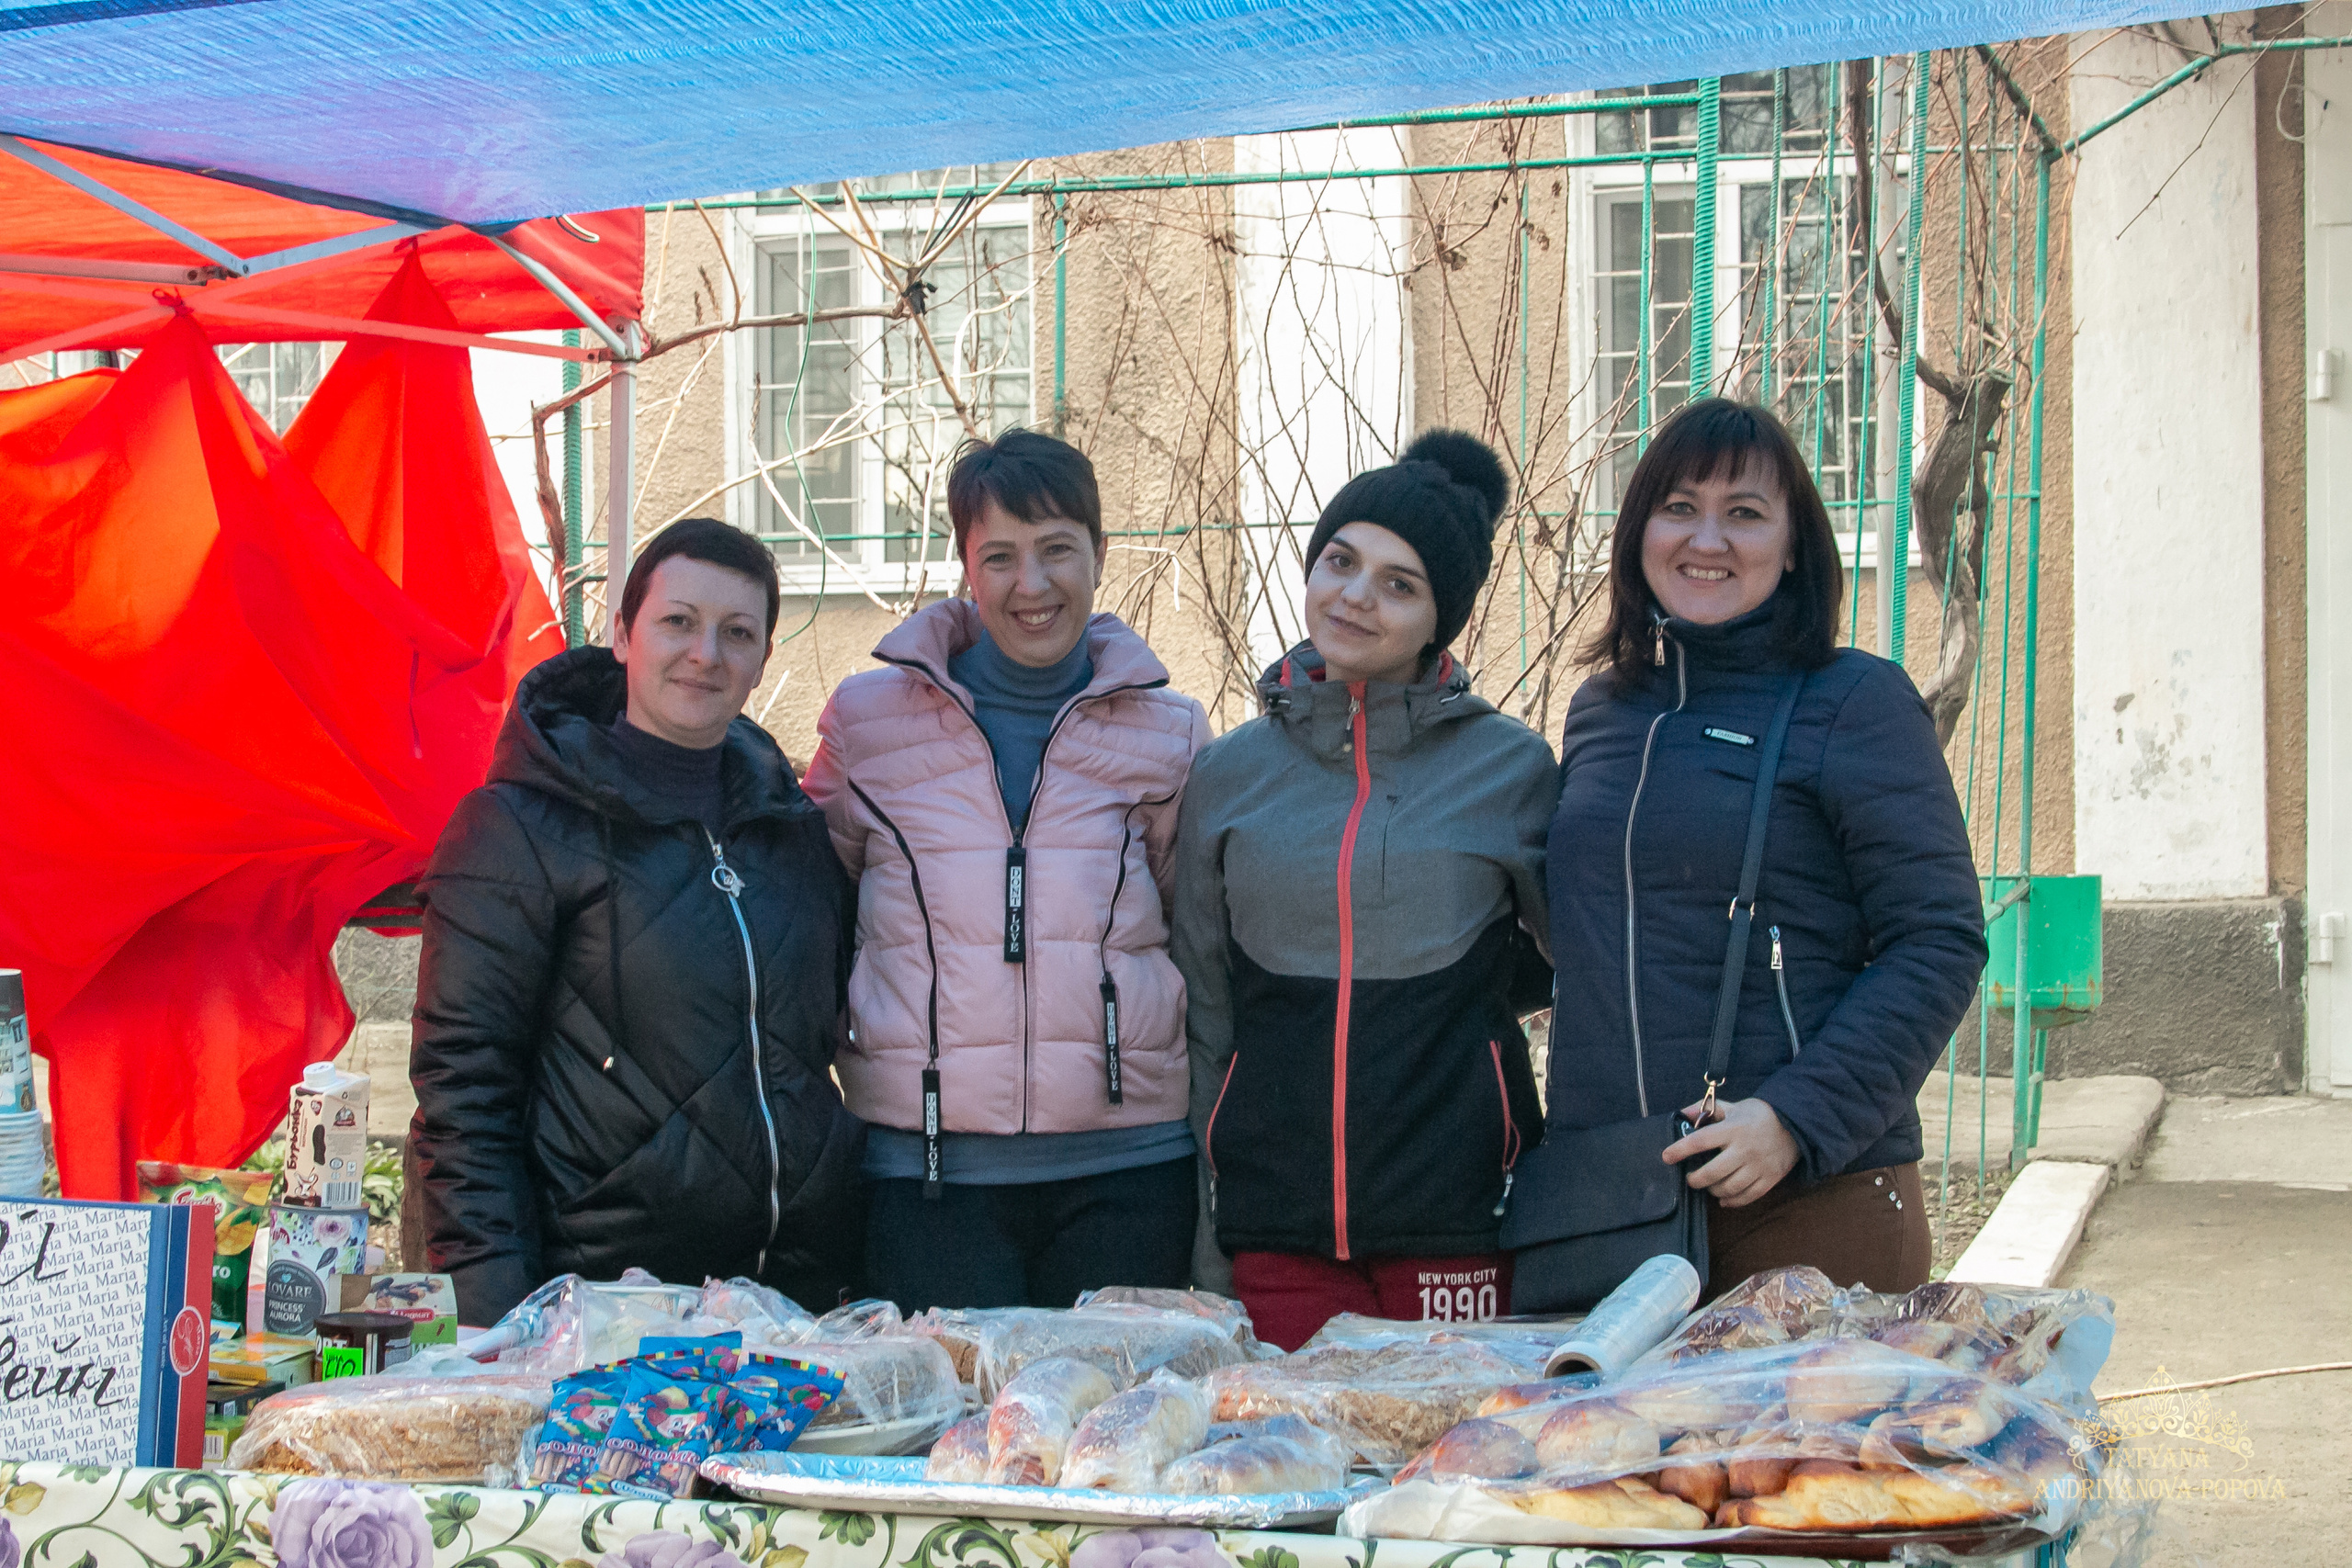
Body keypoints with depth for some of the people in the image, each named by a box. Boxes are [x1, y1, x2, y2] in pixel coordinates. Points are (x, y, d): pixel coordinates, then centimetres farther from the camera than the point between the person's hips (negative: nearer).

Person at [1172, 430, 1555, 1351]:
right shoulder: (1226, 777, 8)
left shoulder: (1512, 769, 2)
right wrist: (1205, 1244, 10)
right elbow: (1202, 1017, 12)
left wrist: (1438, 1003, -1)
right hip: (1276, 1225, 2)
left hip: (1456, 1217, -1)